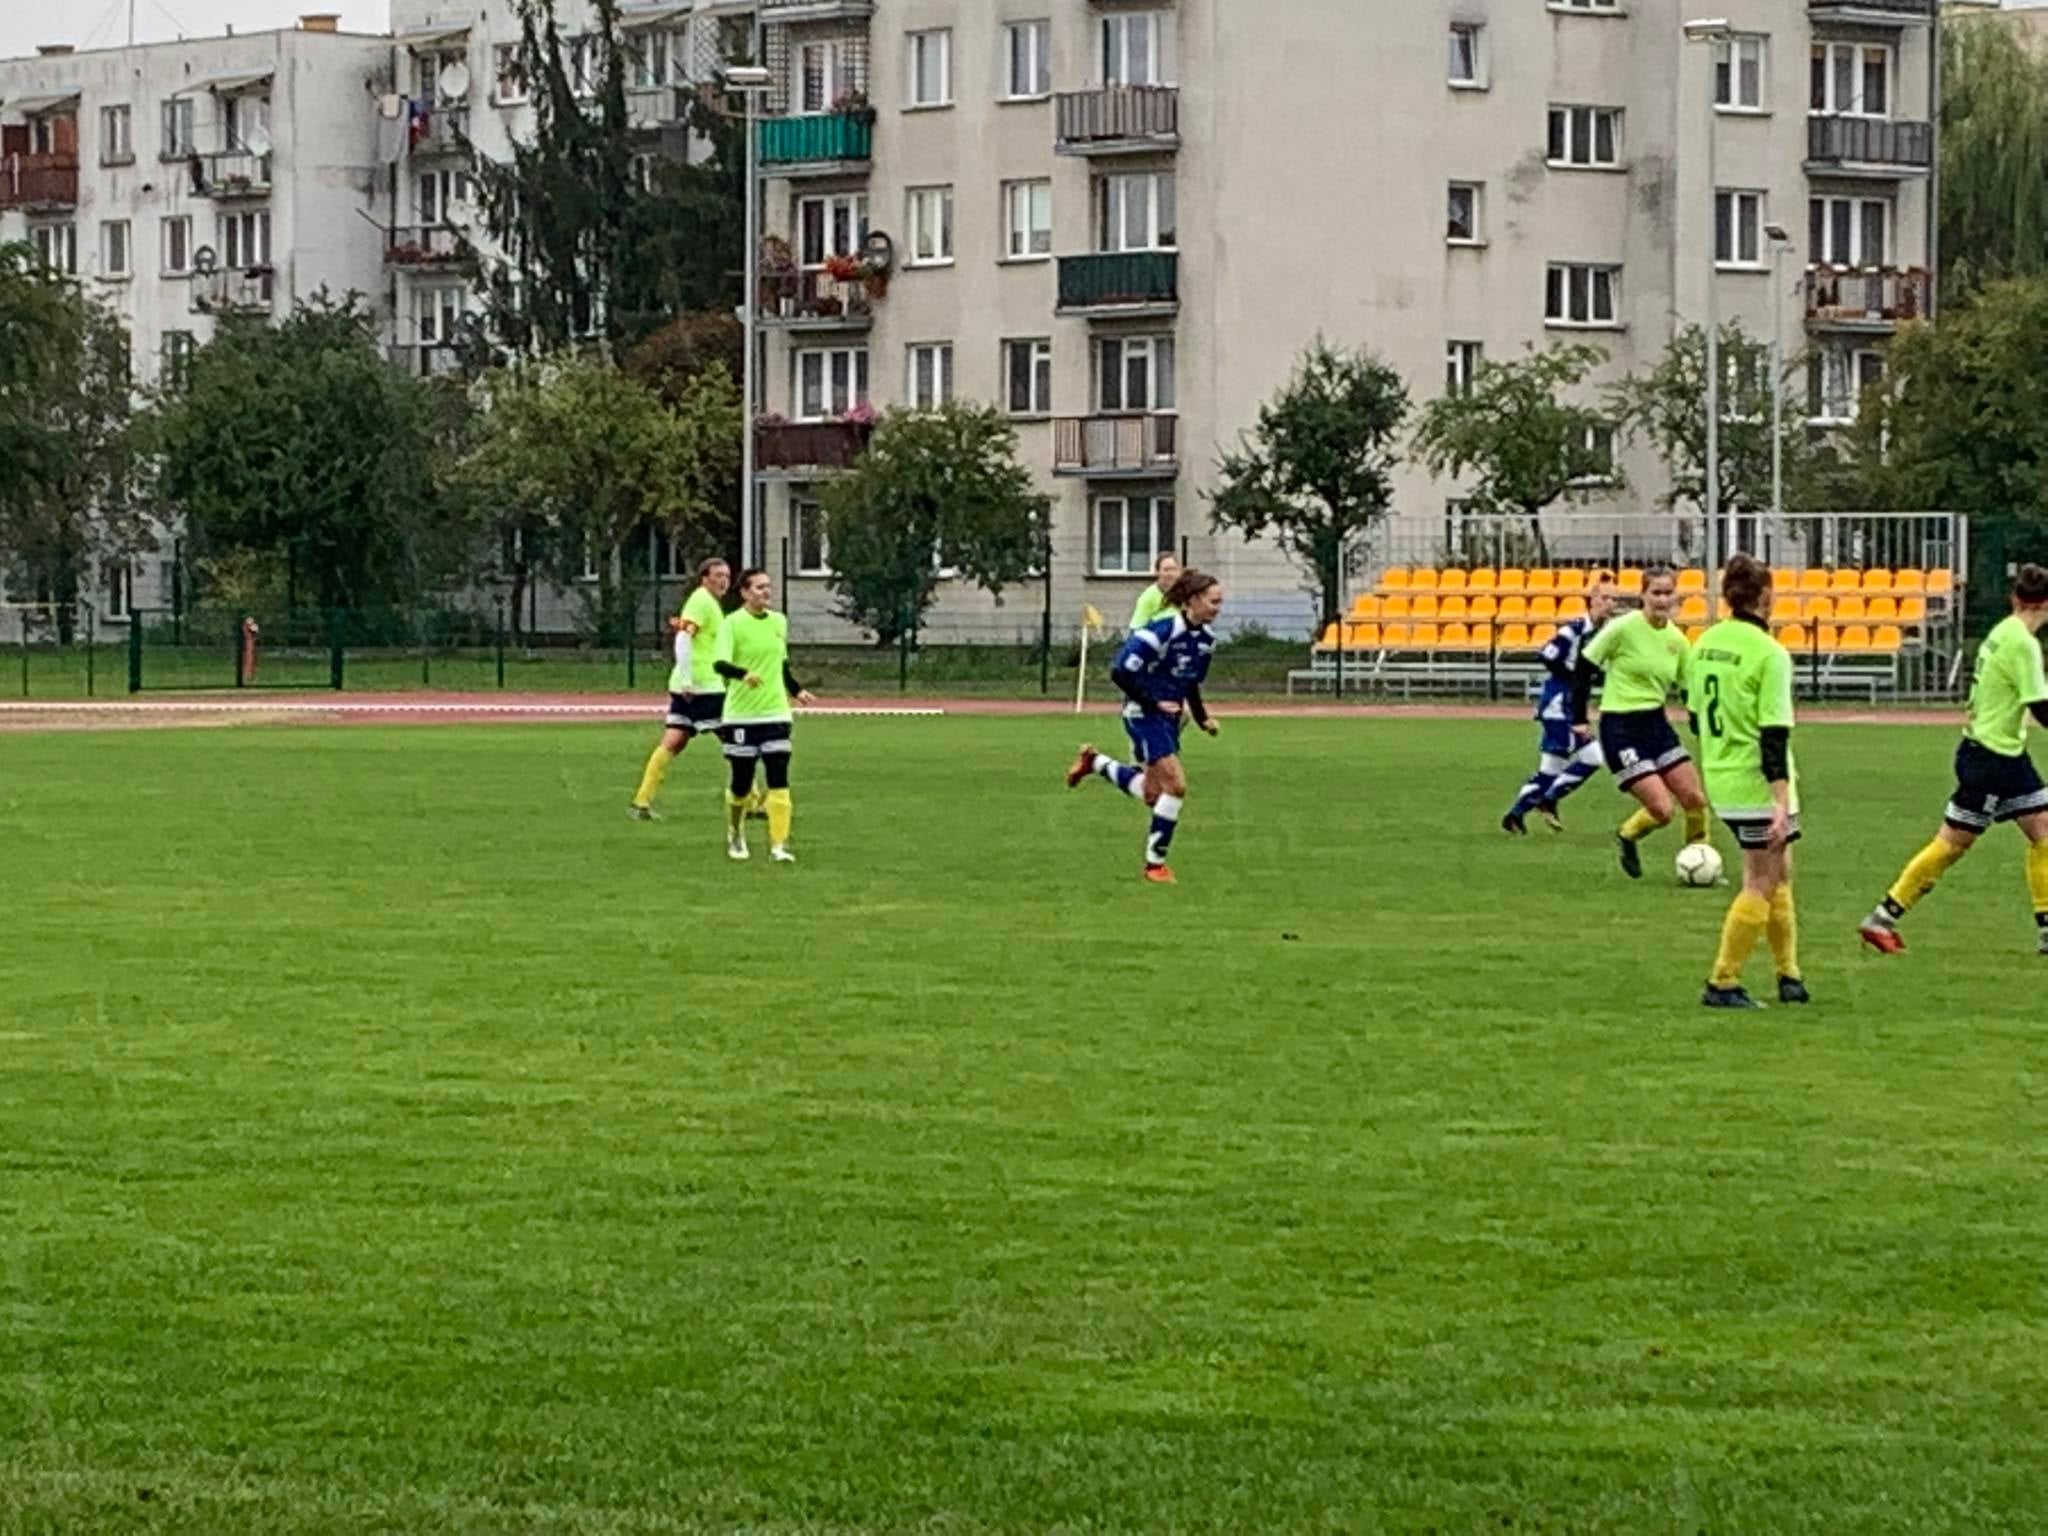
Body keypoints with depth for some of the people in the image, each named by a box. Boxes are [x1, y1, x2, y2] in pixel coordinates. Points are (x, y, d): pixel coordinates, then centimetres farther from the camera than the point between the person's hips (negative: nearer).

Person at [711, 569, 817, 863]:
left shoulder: (779, 622, 10)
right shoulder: (732, 623, -9)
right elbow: (720, 663, -23)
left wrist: (797, 690, 20)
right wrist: (743, 674, -41)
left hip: (776, 714, 4)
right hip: (741, 716, -4)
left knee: (779, 782, -9)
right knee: (741, 783, 5)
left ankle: (778, 845, -9)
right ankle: (735, 835, 31)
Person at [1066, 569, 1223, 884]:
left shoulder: (1206, 638, 2)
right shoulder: (1163, 631, -23)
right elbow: (1121, 673, -23)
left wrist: (1202, 718, 6)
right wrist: (1154, 703, -22)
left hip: (1169, 718, 8)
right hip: (1144, 716, -8)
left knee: (1152, 796, 12)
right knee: (1176, 786, -14)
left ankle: (1096, 763, 34)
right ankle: (1155, 863, -2)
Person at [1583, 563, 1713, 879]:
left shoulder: (1676, 638, 3)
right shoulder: (1623, 628, -14)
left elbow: (1690, 688, 13)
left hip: (1656, 723, 6)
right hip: (1620, 727, -6)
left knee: (1695, 800, 4)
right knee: (1662, 809, -13)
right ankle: (1626, 838, 19)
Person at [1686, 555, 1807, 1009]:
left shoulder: (1706, 644, 5)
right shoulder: (1768, 654, -17)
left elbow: (1696, 718, 15)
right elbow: (1773, 735, -20)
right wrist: (1781, 803, -20)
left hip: (1719, 780, 8)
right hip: (1757, 784, -8)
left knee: (1780, 874, 19)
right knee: (1762, 884, 3)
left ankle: (1789, 975, 22)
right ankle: (1723, 983, 3)